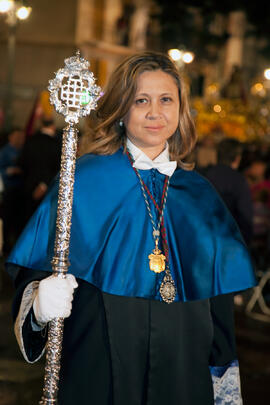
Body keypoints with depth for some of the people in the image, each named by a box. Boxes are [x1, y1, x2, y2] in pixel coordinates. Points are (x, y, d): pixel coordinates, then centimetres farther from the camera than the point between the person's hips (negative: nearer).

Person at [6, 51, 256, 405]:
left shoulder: (199, 194, 6)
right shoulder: (85, 178, -5)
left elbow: (219, 306, 9)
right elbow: (35, 272, -7)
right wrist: (41, 302, -29)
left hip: (181, 369, 3)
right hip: (100, 365, -3)